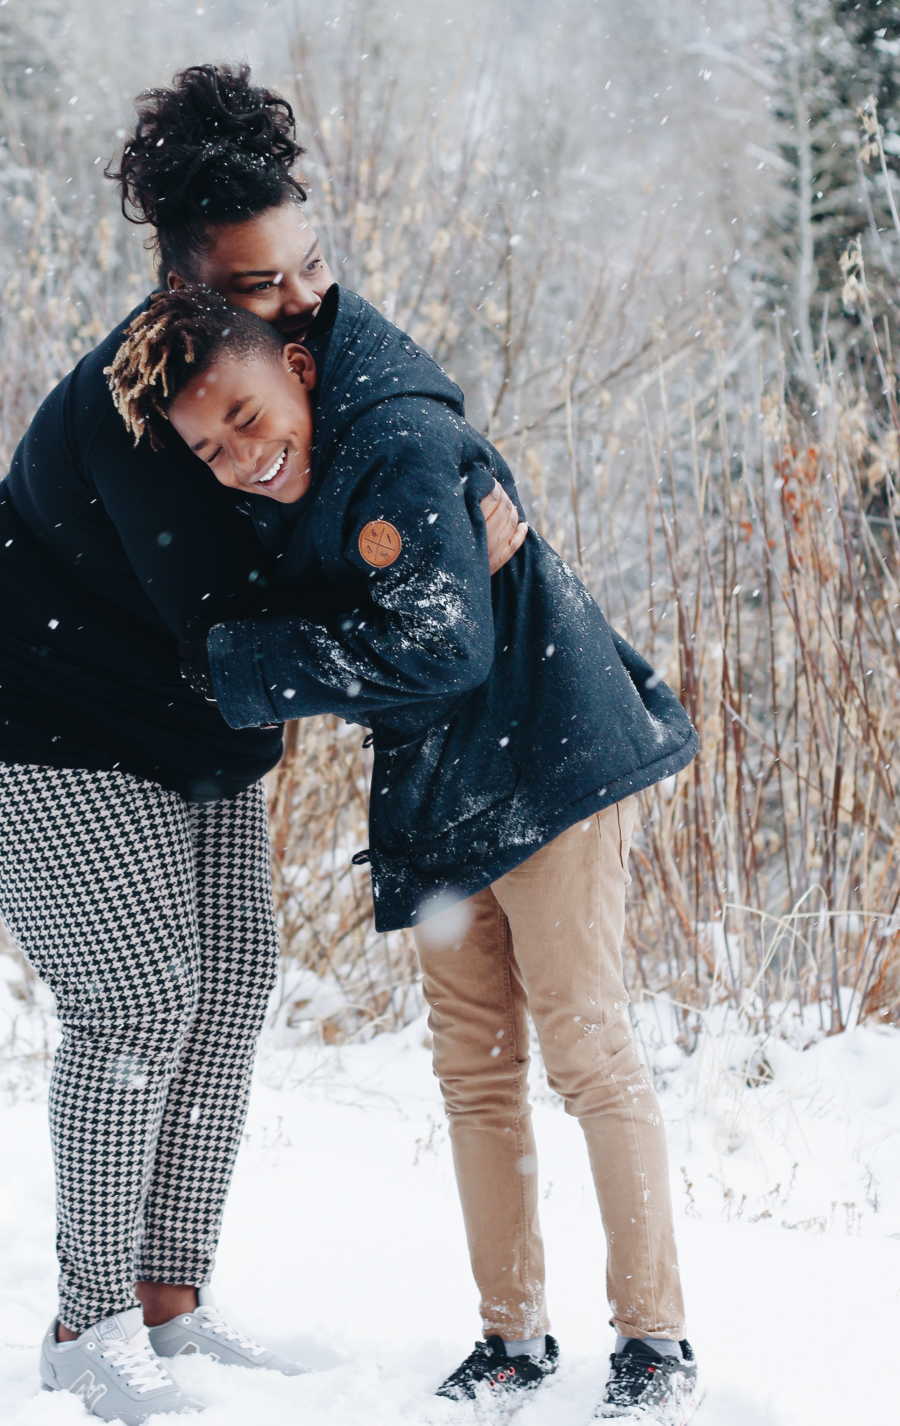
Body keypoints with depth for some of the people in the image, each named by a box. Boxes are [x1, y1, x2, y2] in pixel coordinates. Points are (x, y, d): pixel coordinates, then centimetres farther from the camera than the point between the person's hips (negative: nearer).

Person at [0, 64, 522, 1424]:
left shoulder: (309, 336, -5)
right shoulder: (132, 409, -31)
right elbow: (226, 613, -34)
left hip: (194, 731, 9)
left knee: (232, 977, 3)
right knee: (138, 993, -14)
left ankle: (172, 1296, 9)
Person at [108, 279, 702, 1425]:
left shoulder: (400, 448, -20)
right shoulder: (286, 499, 7)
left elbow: (442, 644, -25)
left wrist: (243, 665, -18)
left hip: (550, 767, -9)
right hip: (441, 800, 9)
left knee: (584, 1046, -9)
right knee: (475, 1066, 8)